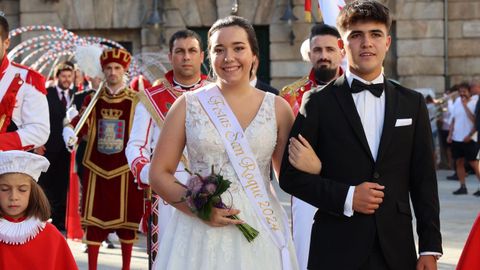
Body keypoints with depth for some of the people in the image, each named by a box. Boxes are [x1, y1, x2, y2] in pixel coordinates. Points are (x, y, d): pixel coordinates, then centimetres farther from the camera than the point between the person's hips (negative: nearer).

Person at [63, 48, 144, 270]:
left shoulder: (135, 100, 2)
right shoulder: (92, 99, 7)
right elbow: (81, 122, -4)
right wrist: (69, 132, -25)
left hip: (125, 169, -1)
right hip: (96, 168, 1)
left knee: (126, 218, 5)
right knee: (94, 218, 2)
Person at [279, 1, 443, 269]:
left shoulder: (412, 103, 8)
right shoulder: (319, 102, 0)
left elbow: (424, 180, 8)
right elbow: (291, 175, 0)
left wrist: (430, 248, 2)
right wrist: (345, 197, -13)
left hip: (397, 248, 2)